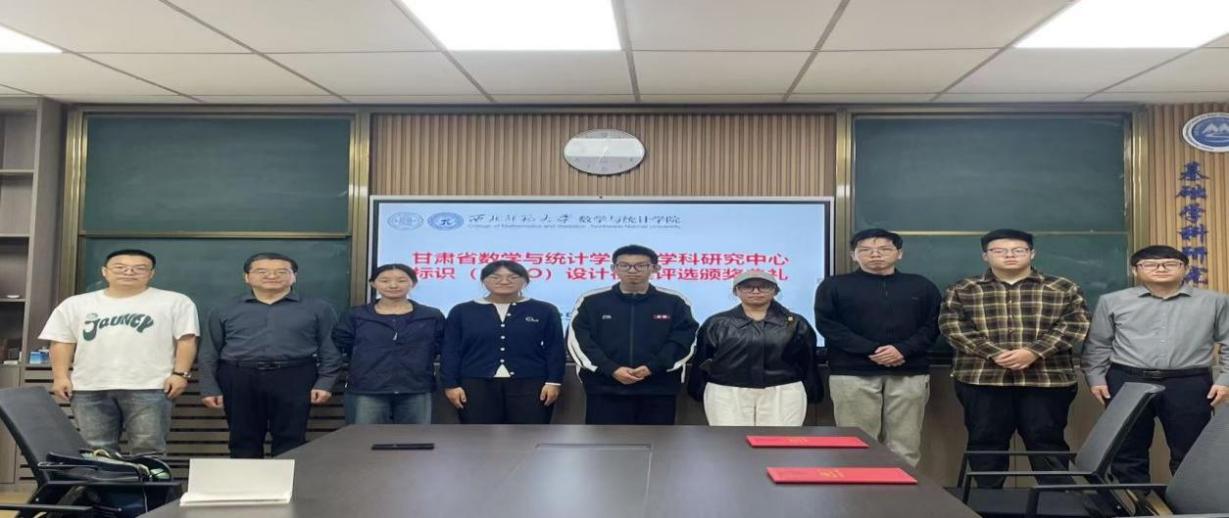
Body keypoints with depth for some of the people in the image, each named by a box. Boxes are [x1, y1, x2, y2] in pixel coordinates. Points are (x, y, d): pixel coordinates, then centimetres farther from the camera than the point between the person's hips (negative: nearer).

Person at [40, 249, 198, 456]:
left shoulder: (174, 302, 4)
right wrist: (60, 376, 2)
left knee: (148, 450, -3)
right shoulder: (76, 304, 14)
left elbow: (186, 340, -1)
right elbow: (62, 342, 12)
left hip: (148, 387, -3)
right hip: (89, 388, 3)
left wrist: (180, 373, -10)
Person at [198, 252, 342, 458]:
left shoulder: (317, 309, 5)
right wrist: (209, 388, 5)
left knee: (290, 440, 0)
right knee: (243, 439, 8)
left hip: (293, 379, -2)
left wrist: (325, 383, -6)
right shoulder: (224, 311, 11)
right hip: (239, 379, 2)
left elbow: (329, 349, 3)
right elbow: (210, 352, 12)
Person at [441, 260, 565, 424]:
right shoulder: (462, 311, 7)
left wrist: (553, 382, -4)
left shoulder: (544, 311, 5)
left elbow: (554, 350, 5)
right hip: (477, 385, 1)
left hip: (529, 385, 0)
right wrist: (450, 384, -1)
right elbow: (450, 352, 7)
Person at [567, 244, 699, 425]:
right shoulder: (591, 301, 5)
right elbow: (577, 340, -1)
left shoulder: (674, 302, 7)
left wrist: (653, 367, -13)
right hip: (605, 389, 0)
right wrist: (611, 369, -13)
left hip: (658, 389, 1)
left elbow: (684, 339, 1)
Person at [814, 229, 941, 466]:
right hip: (852, 373, -2)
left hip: (910, 373, 2)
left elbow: (933, 324, 6)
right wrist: (872, 351, -13)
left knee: (905, 444, 1)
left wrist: (903, 349, -12)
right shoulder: (833, 285, 6)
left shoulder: (922, 286, 14)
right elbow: (827, 324, -3)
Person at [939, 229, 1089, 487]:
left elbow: (1074, 325, -1)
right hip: (981, 378, 0)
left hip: (1048, 378, 0)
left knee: (1046, 439, 4)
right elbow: (952, 326, -3)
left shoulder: (1063, 289, 8)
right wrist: (994, 353, -14)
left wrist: (1033, 352, -15)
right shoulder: (961, 290, 6)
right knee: (986, 441, 5)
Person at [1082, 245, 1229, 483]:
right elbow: (1097, 344, 9)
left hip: (1189, 384, 0)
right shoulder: (1113, 301, 6)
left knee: (1190, 452, 5)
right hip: (1127, 382, 1)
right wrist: (1096, 378, 2)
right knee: (1128, 452, 7)